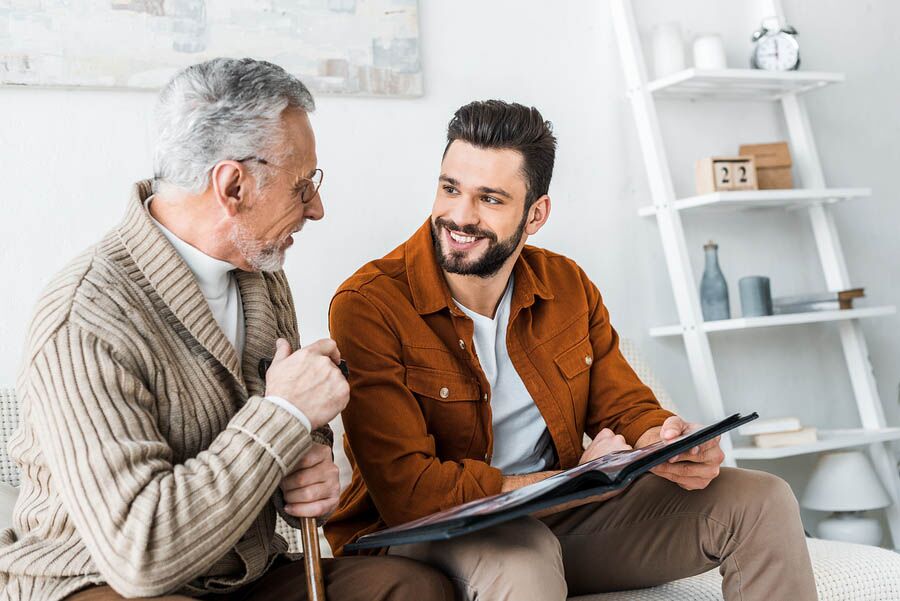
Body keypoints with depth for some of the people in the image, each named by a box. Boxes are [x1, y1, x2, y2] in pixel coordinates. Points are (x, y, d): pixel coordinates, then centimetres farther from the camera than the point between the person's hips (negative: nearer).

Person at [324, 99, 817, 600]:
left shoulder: (569, 287, 3)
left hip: (559, 521, 6)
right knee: (523, 558, -42)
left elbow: (625, 408, 8)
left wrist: (670, 445, -17)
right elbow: (409, 493, -22)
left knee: (762, 501, -4)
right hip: (423, 535, -6)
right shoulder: (368, 306, -17)